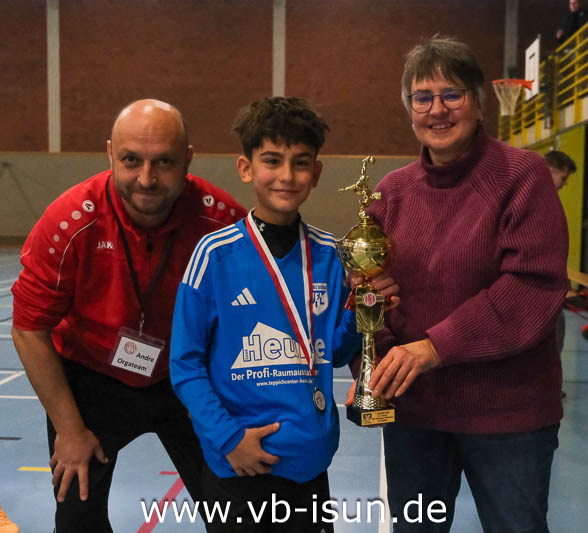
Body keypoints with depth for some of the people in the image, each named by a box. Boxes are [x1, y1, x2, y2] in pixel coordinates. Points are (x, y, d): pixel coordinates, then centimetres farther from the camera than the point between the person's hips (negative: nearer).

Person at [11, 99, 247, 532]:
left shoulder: (223, 218, -23)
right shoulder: (70, 223, -25)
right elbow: (30, 331, -15)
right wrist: (69, 429, -11)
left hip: (184, 378, 1)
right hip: (90, 379, -1)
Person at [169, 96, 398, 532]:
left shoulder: (331, 255, -2)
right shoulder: (216, 254, -11)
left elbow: (337, 354, 5)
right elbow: (186, 363, -7)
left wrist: (361, 310, -12)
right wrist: (228, 436, -14)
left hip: (311, 462, 3)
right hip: (237, 465, -3)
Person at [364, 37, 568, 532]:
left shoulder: (523, 173, -9)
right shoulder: (393, 189, 4)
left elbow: (534, 286, -17)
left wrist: (435, 348, -22)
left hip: (507, 410, -4)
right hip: (411, 406, 4)